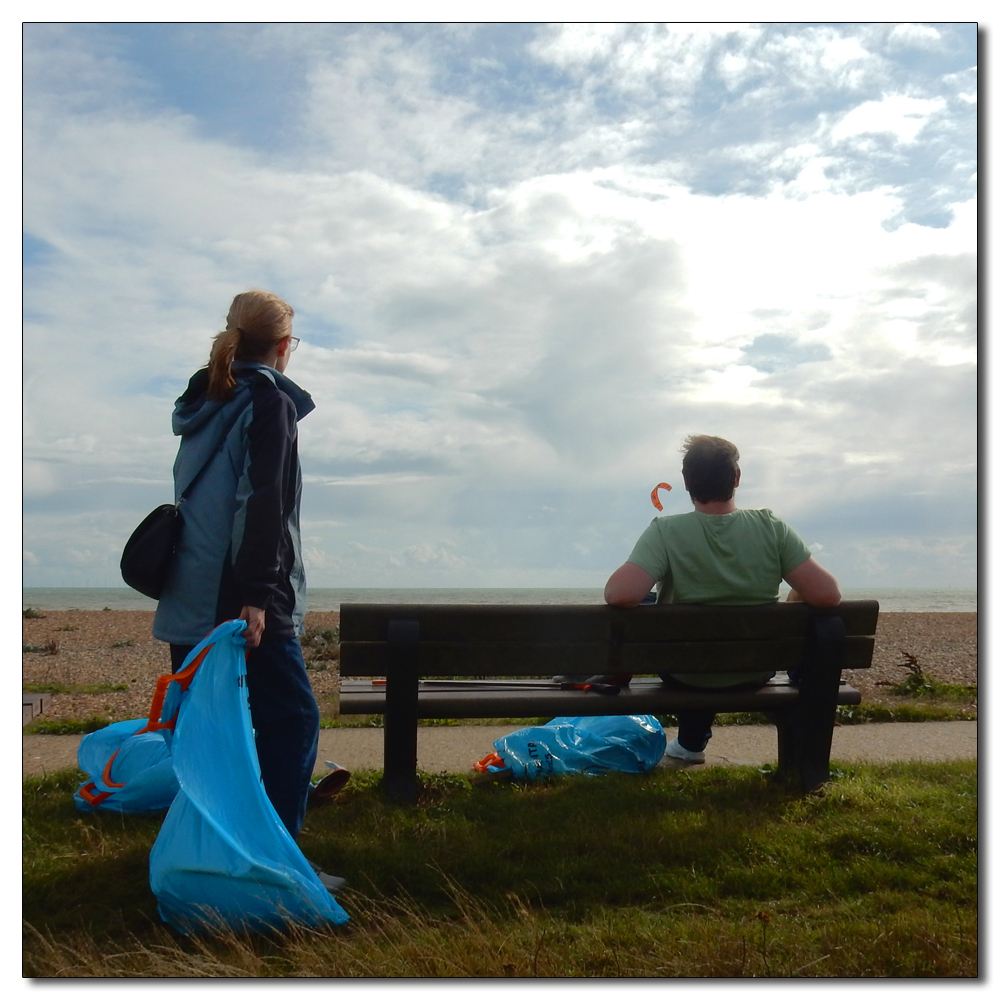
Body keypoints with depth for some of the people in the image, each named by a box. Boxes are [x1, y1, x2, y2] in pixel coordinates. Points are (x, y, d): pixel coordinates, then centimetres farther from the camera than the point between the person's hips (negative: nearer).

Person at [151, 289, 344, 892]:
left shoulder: (205, 401, 19)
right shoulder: (270, 401, -7)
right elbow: (263, 502, -18)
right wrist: (257, 594, -22)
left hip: (189, 596, 9)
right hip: (240, 598, -9)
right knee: (292, 718, -4)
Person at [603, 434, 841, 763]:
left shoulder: (665, 532, -23)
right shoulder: (772, 528, -17)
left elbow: (619, 594, -35)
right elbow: (828, 594, -21)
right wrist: (794, 600, 1)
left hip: (682, 677, -2)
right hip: (754, 676, 3)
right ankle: (692, 742, 48)